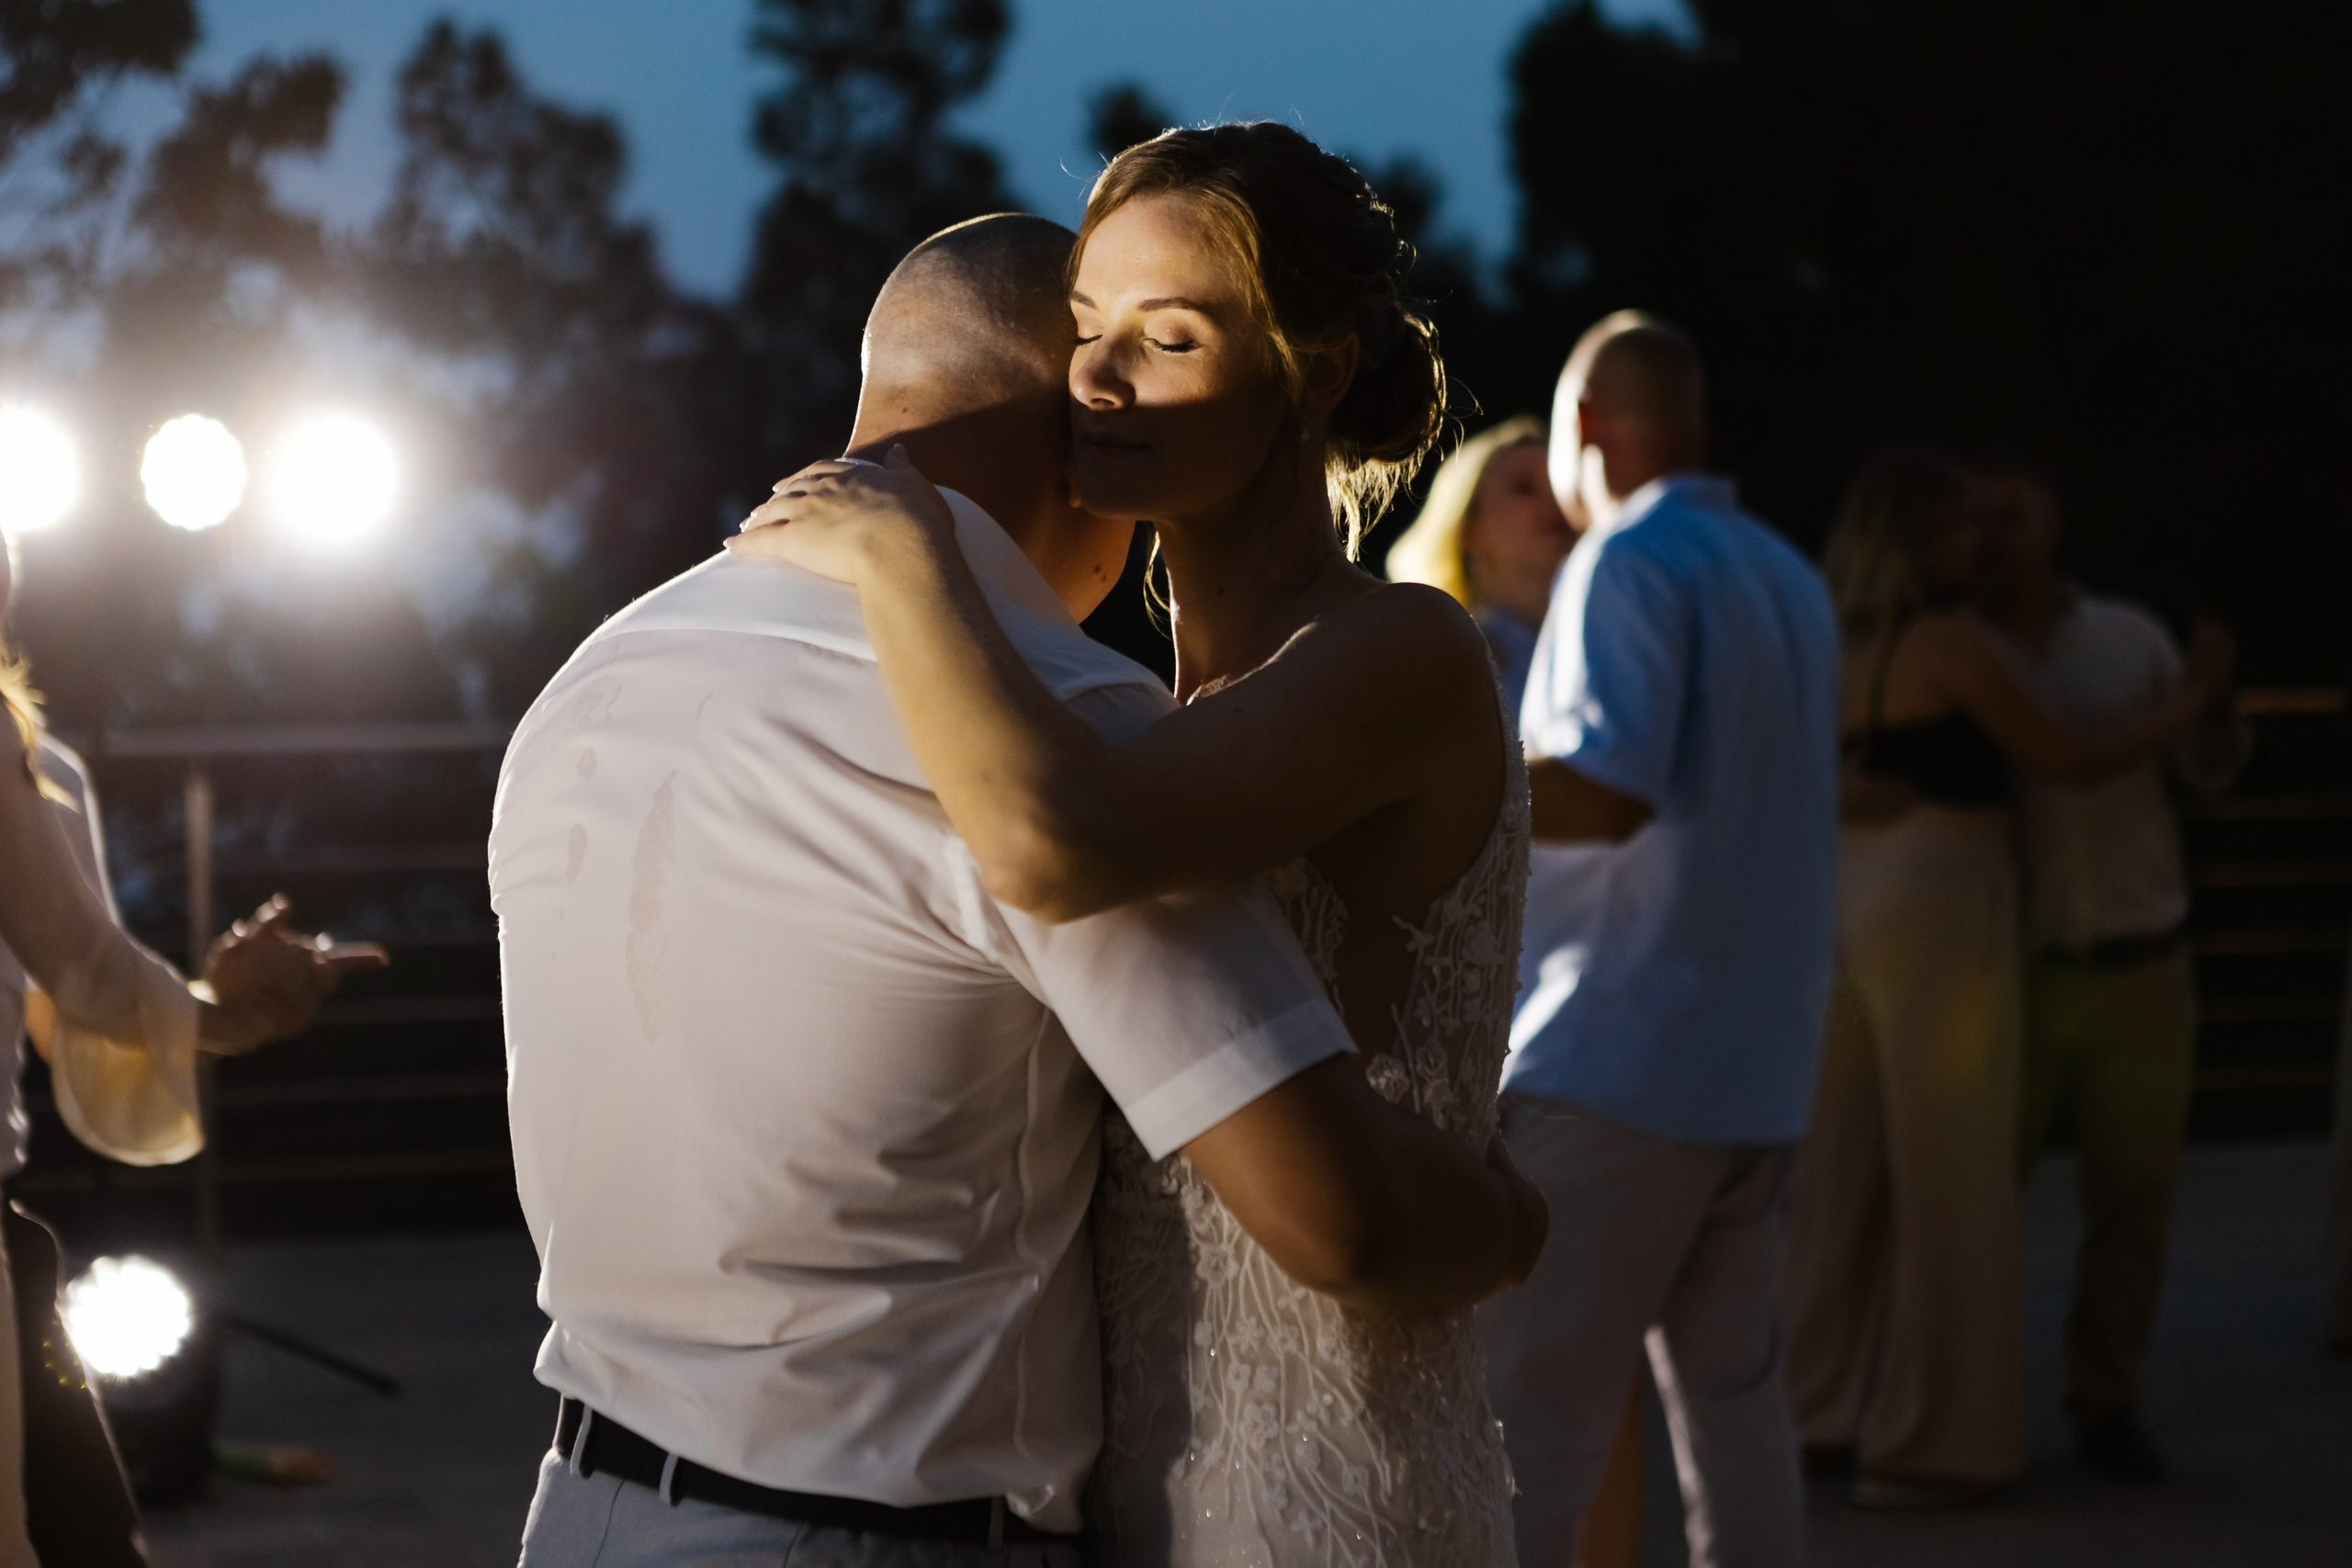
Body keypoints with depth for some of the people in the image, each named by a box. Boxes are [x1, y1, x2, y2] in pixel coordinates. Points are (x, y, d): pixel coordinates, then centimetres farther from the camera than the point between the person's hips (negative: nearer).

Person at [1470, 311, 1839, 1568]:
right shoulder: (1788, 580, 15)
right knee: (1731, 1394, 12)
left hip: (1613, 1054, -8)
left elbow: (1603, 791, -22)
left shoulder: (1632, 560, -10)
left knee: (1519, 1413, -8)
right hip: (1755, 1068, 8)